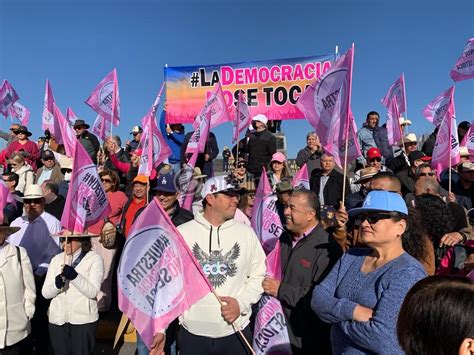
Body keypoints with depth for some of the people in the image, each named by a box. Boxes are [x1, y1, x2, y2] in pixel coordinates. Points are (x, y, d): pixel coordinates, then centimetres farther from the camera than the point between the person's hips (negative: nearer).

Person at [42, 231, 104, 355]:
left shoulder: (95, 259, -8)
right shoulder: (56, 259, 5)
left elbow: (93, 292, -15)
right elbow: (45, 293, 2)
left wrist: (75, 276, -27)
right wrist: (57, 283, -19)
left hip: (83, 319, -3)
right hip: (58, 318, 4)